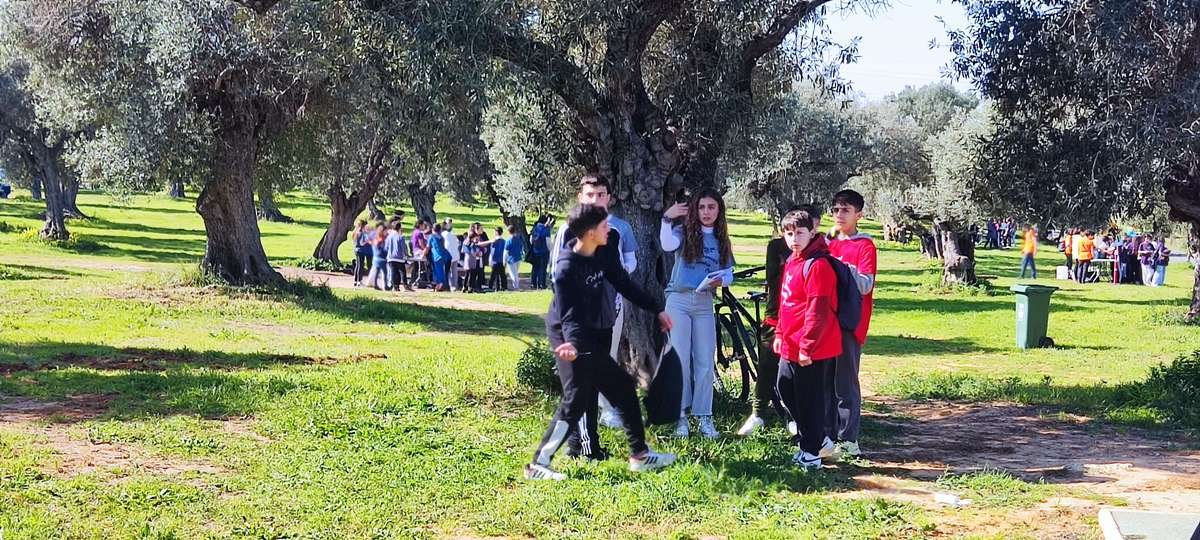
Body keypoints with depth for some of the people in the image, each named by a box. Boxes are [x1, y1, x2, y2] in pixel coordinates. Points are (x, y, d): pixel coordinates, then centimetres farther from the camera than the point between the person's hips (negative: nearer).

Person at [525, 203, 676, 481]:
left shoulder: (603, 258, 1)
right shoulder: (566, 268, -22)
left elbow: (626, 285, 12)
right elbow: (569, 315, -27)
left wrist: (657, 309, 14)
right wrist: (573, 344, -45)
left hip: (593, 337, 9)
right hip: (570, 339, -9)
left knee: (623, 387, 12)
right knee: (576, 399, -14)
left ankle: (640, 455, 23)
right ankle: (538, 465, -8)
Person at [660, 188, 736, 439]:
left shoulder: (721, 240, 12)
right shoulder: (684, 232, -1)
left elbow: (729, 273, 12)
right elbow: (668, 246, -23)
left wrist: (721, 280, -9)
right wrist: (667, 219, -35)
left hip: (705, 303, 3)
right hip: (679, 300, -3)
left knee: (705, 362, 2)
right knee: (680, 360, -2)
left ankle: (704, 417, 10)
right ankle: (680, 416, 6)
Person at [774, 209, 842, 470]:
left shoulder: (817, 265, -18)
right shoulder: (792, 262, 12)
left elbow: (818, 311, -21)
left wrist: (807, 346, -21)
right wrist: (780, 334, 19)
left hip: (812, 351, -10)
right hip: (791, 346, 10)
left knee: (809, 399, -1)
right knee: (784, 388, 19)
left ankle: (810, 454, 10)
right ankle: (817, 439, 30)